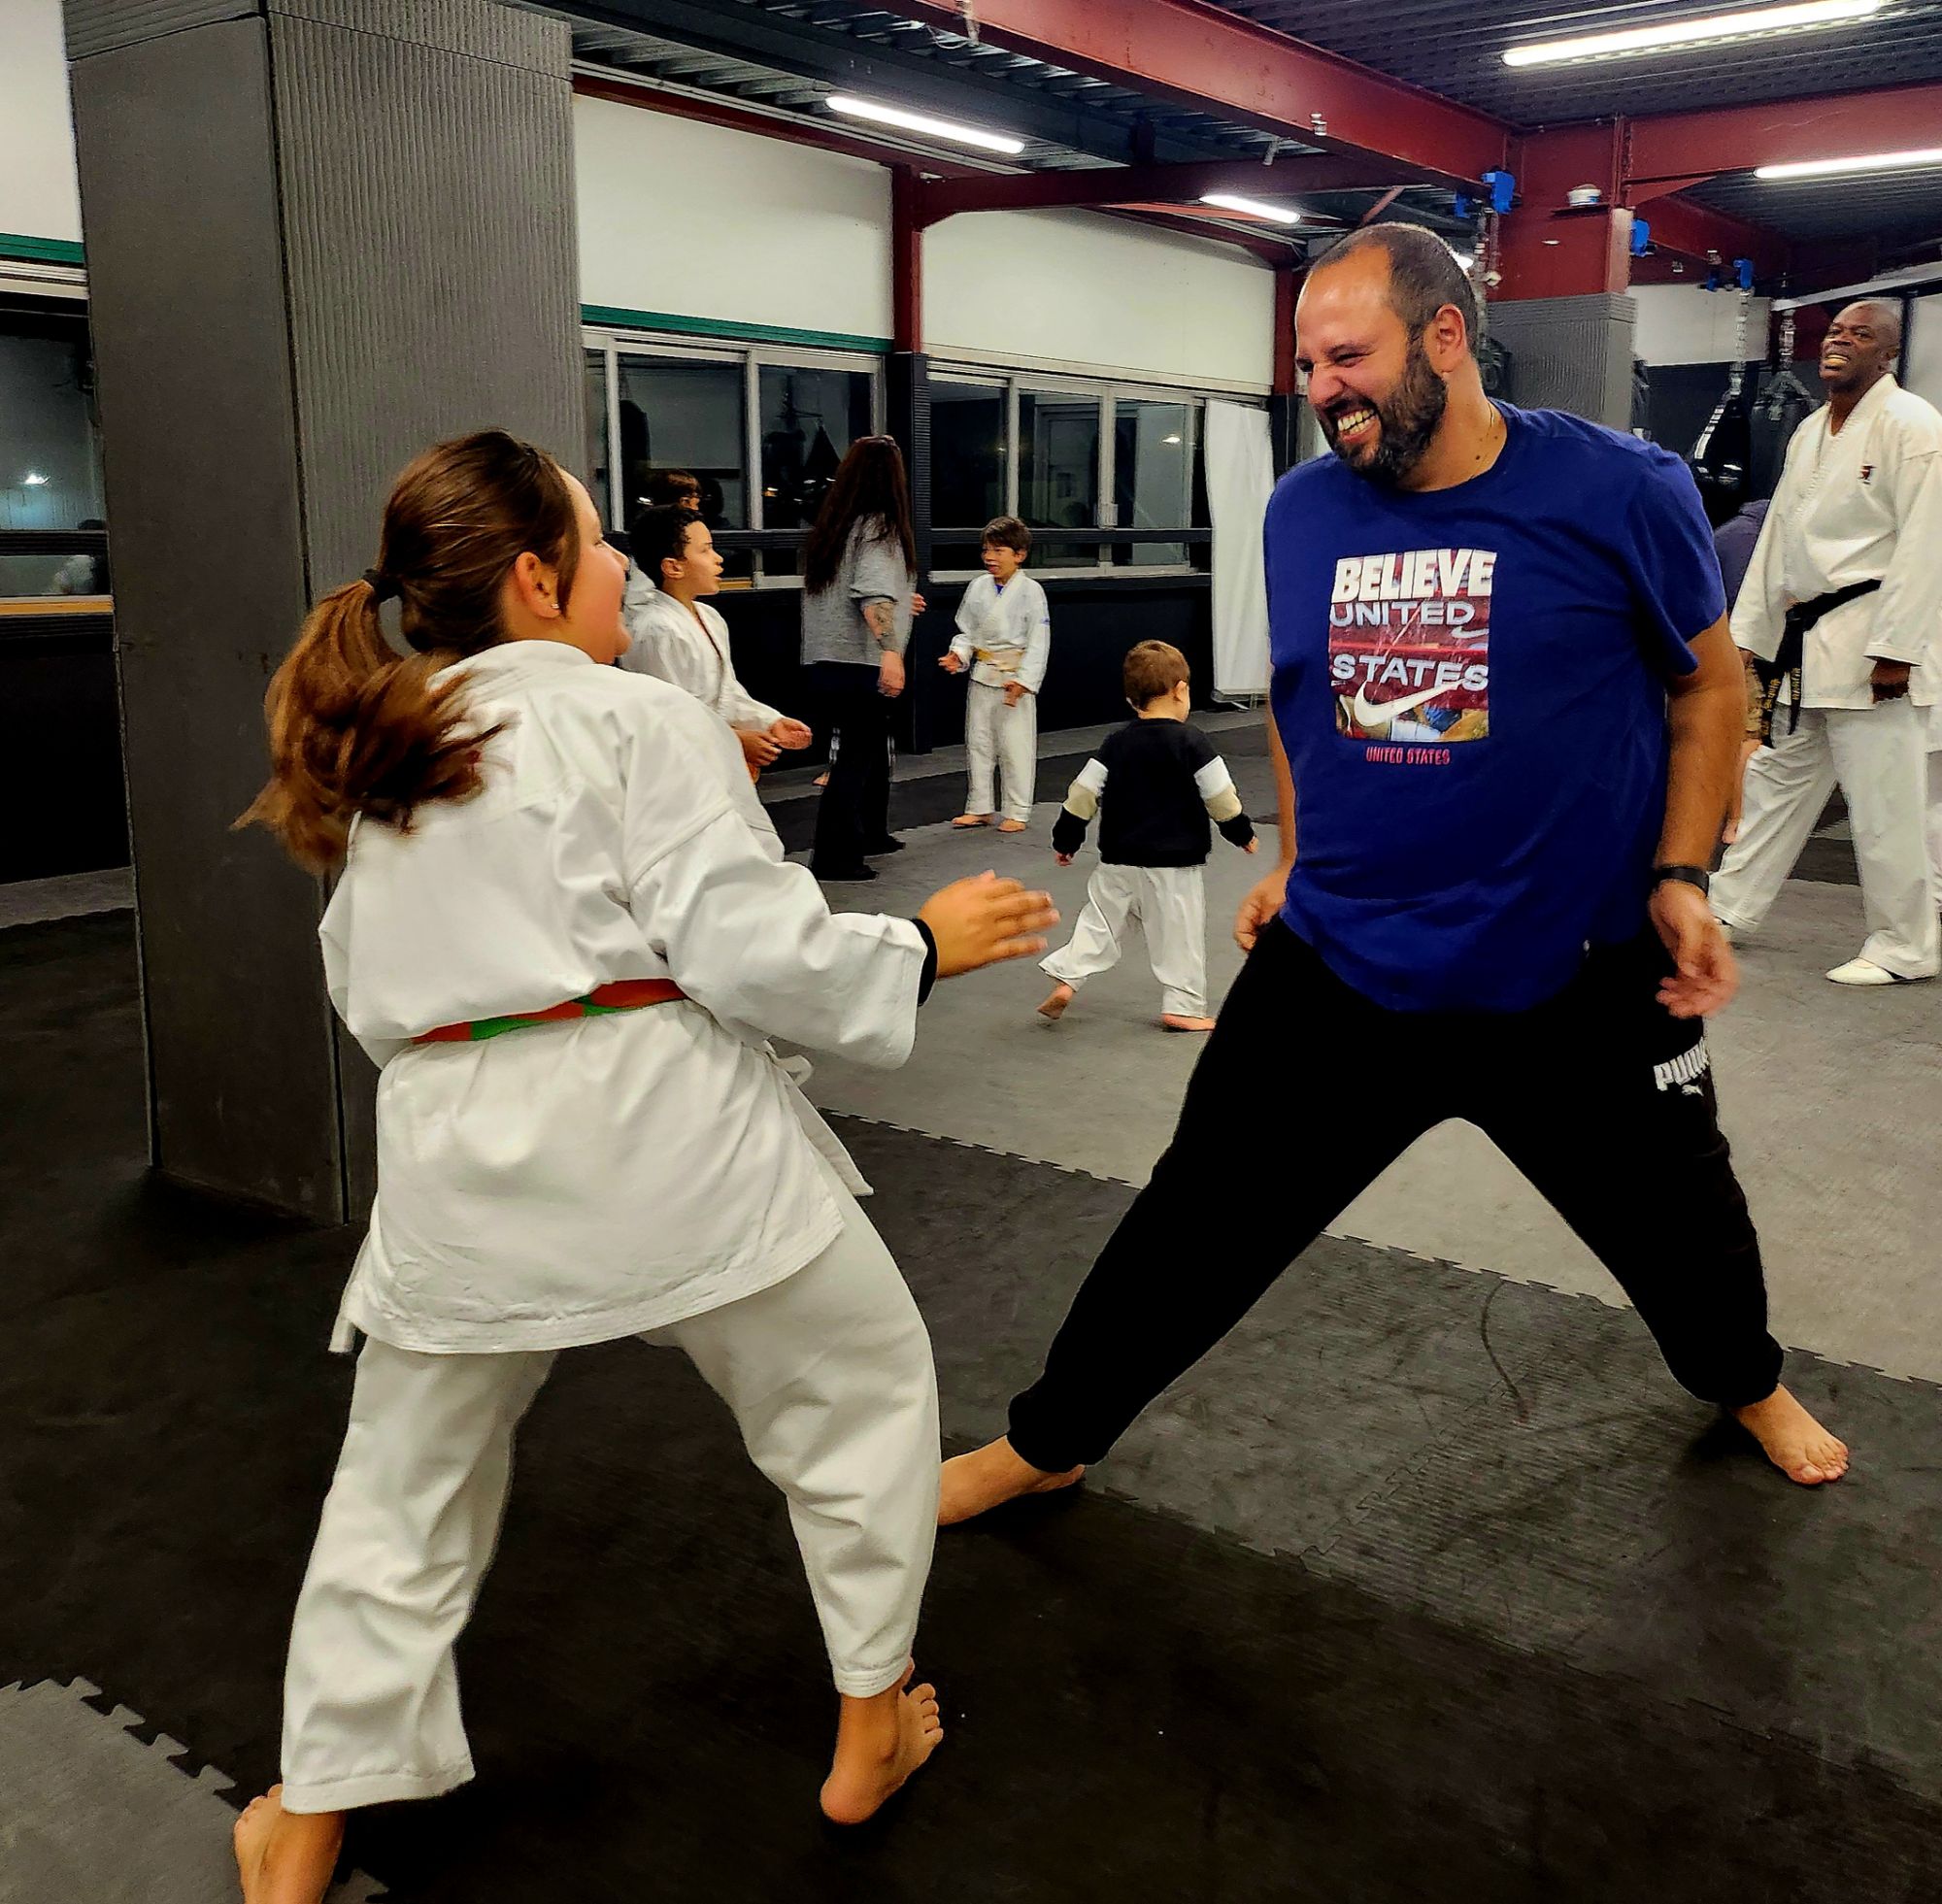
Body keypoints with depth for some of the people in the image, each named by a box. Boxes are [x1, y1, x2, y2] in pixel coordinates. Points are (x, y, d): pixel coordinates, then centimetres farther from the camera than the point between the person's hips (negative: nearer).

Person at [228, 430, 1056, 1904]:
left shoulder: (372, 759, 13)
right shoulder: (640, 720, -7)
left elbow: (367, 986, 19)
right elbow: (756, 948, -13)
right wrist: (926, 945, 0)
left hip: (458, 1162, 5)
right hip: (662, 1139, -5)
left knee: (405, 1494, 22)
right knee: (864, 1391, 19)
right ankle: (871, 1739, 32)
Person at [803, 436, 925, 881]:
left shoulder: (831, 525, 12)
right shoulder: (879, 527, -11)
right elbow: (873, 594, -26)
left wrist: (898, 602, 29)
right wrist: (890, 652, -36)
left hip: (827, 661, 8)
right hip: (860, 664, -8)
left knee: (873, 745, 22)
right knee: (856, 756, -2)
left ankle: (869, 834, 36)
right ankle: (833, 856, -1)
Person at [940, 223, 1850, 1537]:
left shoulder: (1621, 493, -12)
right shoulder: (1302, 510, -3)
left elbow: (1708, 685, 1)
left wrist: (1680, 875, -6)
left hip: (1578, 975, -1)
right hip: (1338, 970, 1)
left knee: (1679, 1216, 20)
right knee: (1199, 1222, 4)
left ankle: (1747, 1384, 54)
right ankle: (1045, 1445, 24)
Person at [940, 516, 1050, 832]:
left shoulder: (1030, 590, -10)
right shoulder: (978, 586, 5)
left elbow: (1038, 641, -11)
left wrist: (1024, 679, -19)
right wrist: (958, 654, -5)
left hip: (1015, 678, -6)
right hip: (982, 676, 6)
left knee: (1015, 747, -2)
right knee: (978, 742, 13)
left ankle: (1017, 813, 9)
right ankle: (979, 808, 25)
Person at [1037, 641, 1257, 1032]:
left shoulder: (1116, 744, 1)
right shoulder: (1192, 743, -11)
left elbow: (1084, 793, 1)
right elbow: (1221, 797, -8)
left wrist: (1066, 839, 12)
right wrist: (1243, 832, 8)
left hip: (1119, 859, 4)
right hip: (1173, 861, -4)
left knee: (1100, 918, 16)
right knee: (1179, 933, 7)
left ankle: (1066, 977, 4)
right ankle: (1183, 1006, 11)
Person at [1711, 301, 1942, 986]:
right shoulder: (1810, 431, 16)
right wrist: (1751, 634, 17)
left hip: (1865, 641, -8)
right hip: (1804, 639, 8)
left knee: (1882, 803, -4)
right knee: (1778, 776, 17)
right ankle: (1730, 909, 28)